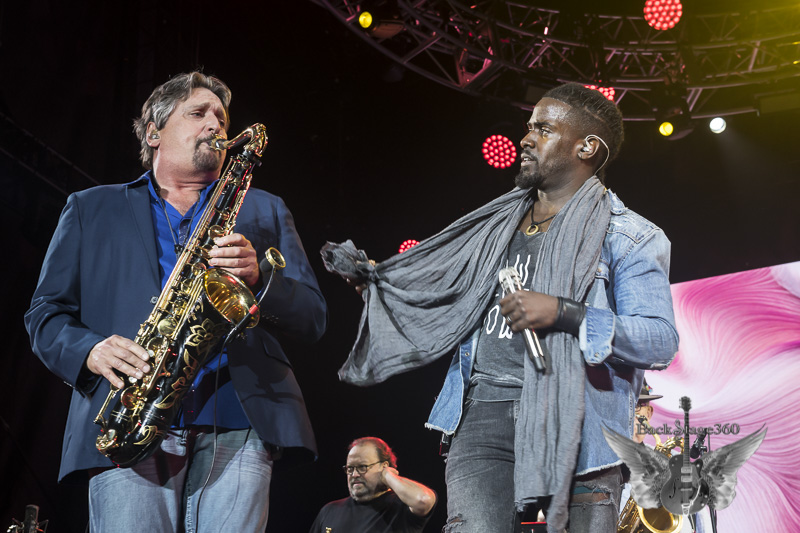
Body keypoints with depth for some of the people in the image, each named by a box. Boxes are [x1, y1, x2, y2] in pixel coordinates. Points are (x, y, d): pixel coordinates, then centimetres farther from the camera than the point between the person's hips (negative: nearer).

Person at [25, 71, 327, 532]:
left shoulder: (264, 211, 24)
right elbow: (45, 313, 16)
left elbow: (313, 317, 15)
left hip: (239, 429, 1)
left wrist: (259, 277, -6)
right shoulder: (90, 209, 22)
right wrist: (91, 350, -7)